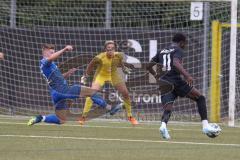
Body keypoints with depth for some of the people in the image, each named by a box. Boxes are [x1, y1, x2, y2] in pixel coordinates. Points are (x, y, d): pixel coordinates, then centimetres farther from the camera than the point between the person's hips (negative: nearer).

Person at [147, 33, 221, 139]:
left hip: (164, 83, 6)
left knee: (168, 109, 0)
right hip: (176, 81, -6)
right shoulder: (178, 50, 0)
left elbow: (149, 66, 24)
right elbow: (175, 63, -21)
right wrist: (186, 75, -31)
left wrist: (156, 76, 41)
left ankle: (163, 125, -35)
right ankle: (205, 126, -1)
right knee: (200, 98, 8)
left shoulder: (162, 52, 21)